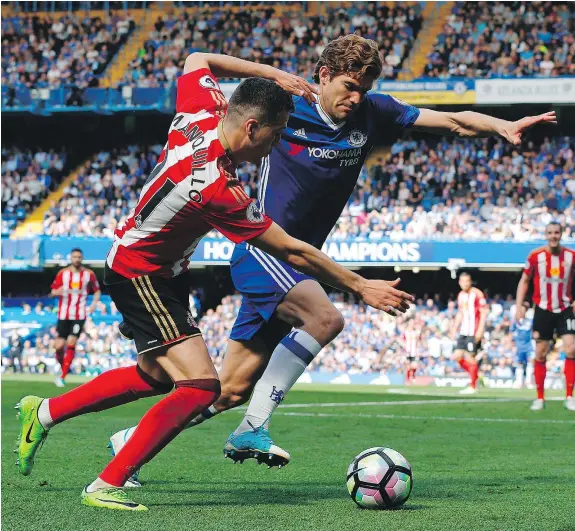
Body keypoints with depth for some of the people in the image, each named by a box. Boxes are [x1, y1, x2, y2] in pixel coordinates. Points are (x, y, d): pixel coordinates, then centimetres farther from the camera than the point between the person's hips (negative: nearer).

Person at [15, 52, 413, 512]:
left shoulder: (199, 113, -14)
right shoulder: (218, 189, -34)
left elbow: (197, 59, 9)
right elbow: (292, 252, -28)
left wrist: (270, 74, 1)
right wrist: (360, 287, -19)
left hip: (163, 273, 10)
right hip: (139, 275, -10)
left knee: (154, 376, 23)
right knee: (200, 385, -19)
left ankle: (44, 413, 38)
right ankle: (107, 486, -13)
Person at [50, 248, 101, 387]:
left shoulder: (89, 274, 2)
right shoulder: (62, 273, 4)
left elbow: (97, 291, 14)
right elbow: (53, 291, 8)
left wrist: (94, 303, -5)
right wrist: (57, 292, -16)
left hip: (79, 315, -1)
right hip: (63, 315, 1)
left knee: (71, 343, -13)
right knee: (59, 346, -5)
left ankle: (62, 376, -7)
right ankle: (63, 368, 23)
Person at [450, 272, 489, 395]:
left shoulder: (477, 294, -9)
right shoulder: (461, 295, 14)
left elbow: (484, 312, -11)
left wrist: (480, 330, -17)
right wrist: (455, 328, 16)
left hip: (474, 332, -8)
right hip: (463, 331, 8)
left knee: (470, 357, -7)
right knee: (457, 356, 4)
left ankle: (472, 386, 2)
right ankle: (474, 374, 21)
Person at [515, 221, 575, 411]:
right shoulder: (536, 256, -6)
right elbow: (524, 281, 4)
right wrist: (519, 305, -3)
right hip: (543, 310, 0)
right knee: (540, 354, 3)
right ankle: (540, 398, 14)